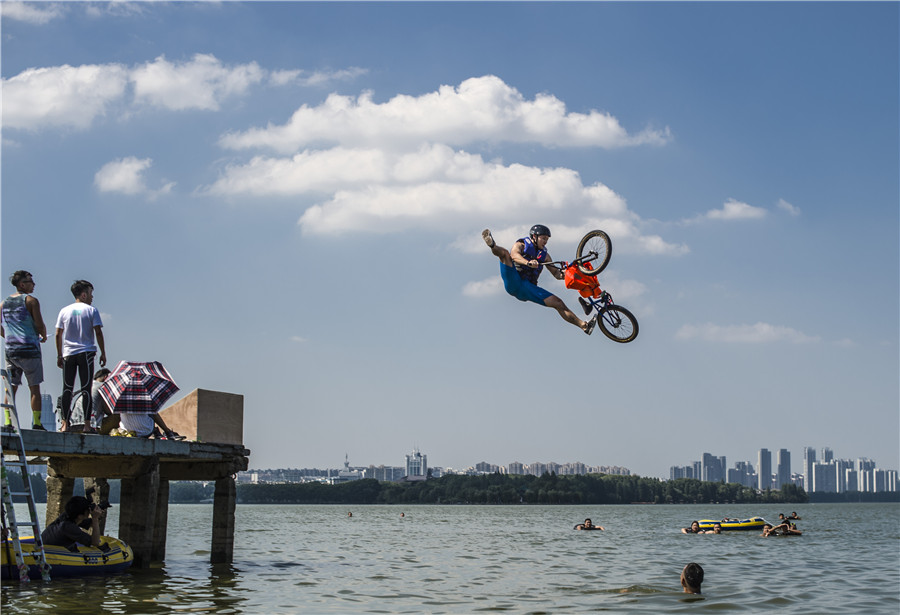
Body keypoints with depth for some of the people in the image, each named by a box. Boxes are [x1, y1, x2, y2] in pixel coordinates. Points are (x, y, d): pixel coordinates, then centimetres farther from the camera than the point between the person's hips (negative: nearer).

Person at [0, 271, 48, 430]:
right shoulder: (31, 300, -6)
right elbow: (40, 325, -10)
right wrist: (43, 337, 9)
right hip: (29, 349, -5)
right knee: (34, 387, -1)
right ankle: (36, 423, -3)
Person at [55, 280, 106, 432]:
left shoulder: (64, 311, 9)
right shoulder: (91, 310, 0)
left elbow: (58, 335, 8)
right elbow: (98, 333, -5)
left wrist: (59, 355, 14)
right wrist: (103, 354, 1)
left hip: (68, 353, 3)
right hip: (86, 353, -2)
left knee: (67, 389, 5)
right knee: (86, 389, -1)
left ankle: (65, 424, 0)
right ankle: (87, 425, -5)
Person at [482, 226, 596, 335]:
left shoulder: (544, 254, 22)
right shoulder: (521, 245, 7)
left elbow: (556, 273, 18)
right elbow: (514, 255, -18)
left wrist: (562, 275, -8)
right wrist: (528, 263, -39)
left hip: (527, 289, 3)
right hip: (513, 283, -3)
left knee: (558, 303, -11)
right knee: (505, 253, -23)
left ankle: (583, 325, -15)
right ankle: (492, 245, -57)